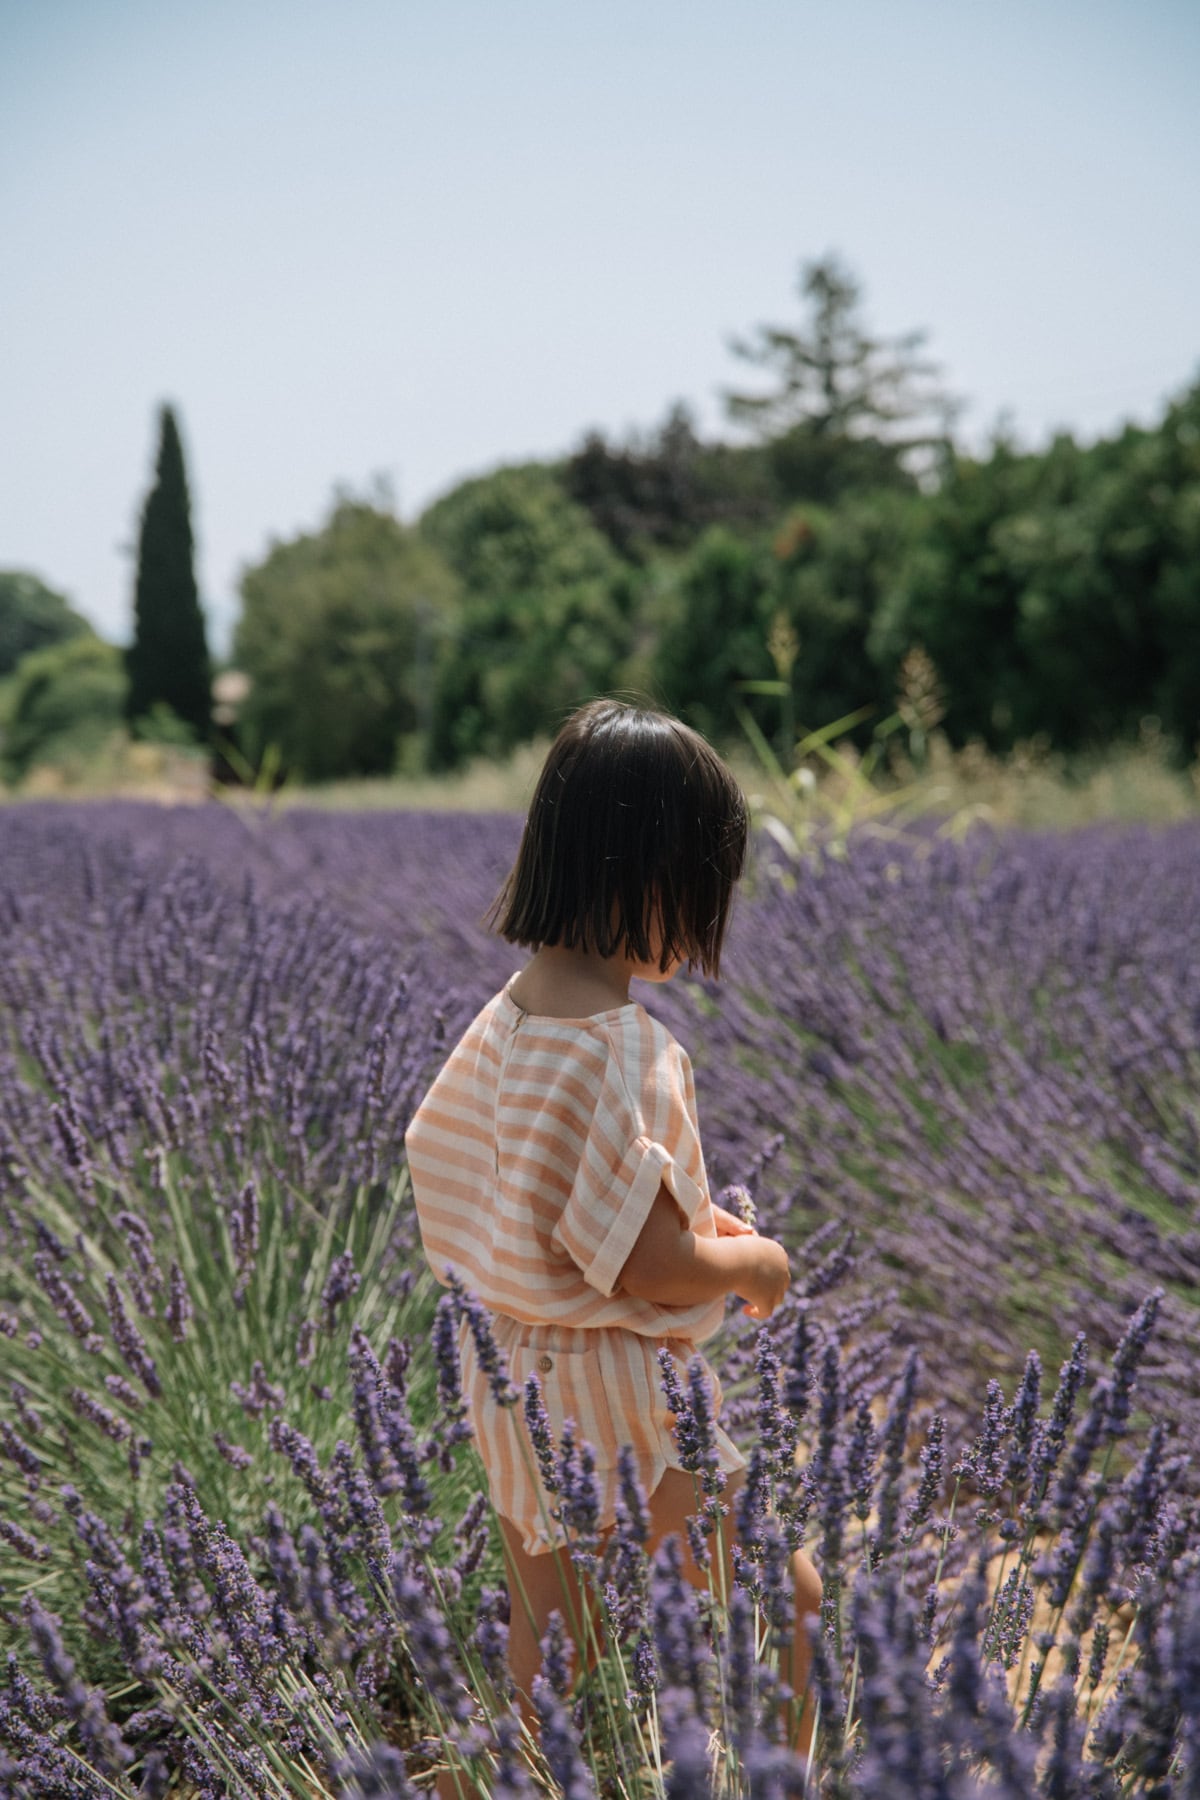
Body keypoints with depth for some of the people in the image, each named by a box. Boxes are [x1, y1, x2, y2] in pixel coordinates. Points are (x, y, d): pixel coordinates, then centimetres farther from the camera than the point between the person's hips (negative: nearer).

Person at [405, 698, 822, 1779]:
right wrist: (760, 1261, -3)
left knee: (548, 1643, 21)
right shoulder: (627, 1049, -26)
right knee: (786, 1599, 13)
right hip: (620, 1401, -8)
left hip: (514, 1389, 8)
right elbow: (657, 1269, -25)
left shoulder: (508, 1017, 0)